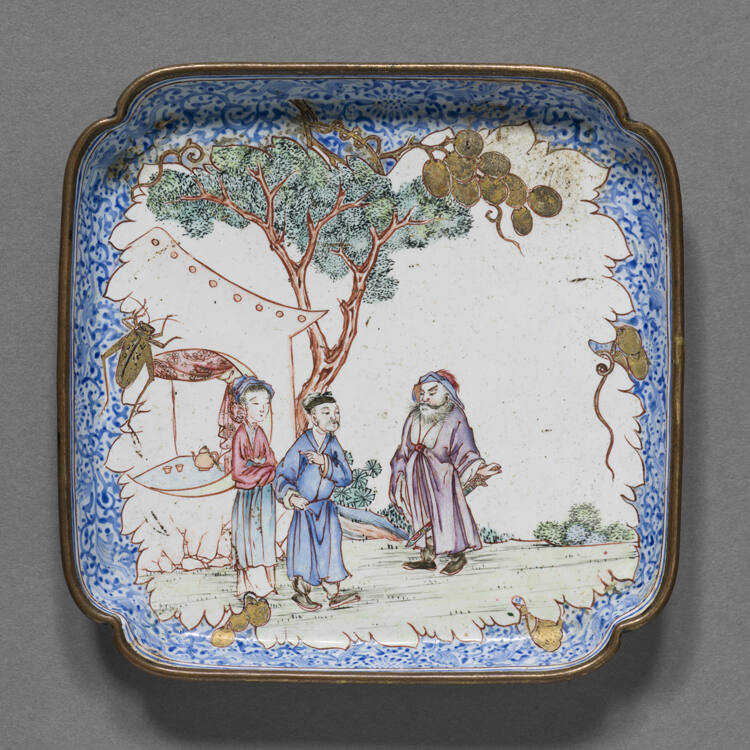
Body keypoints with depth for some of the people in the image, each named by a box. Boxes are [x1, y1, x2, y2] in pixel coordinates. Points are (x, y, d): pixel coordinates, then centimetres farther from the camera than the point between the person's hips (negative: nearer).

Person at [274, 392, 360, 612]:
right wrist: (290, 495, -28)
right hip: (304, 506, -4)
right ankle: (301, 592, 19)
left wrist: (325, 463, -22)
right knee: (303, 547, 2)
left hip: (325, 507, 4)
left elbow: (345, 478, -8)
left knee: (330, 546, 5)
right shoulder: (301, 445, -12)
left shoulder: (333, 445, 0)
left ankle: (333, 593, 13)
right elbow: (283, 475, -11)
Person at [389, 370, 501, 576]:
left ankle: (458, 557, 19)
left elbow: (464, 451, -15)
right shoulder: (414, 418, 4)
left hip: (441, 477, -5)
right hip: (418, 478, 5)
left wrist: (477, 468, -31)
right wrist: (399, 473, 10)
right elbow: (404, 450, 12)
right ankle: (427, 558, 23)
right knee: (423, 517, 12)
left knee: (447, 514, 0)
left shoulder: (455, 420, -11)